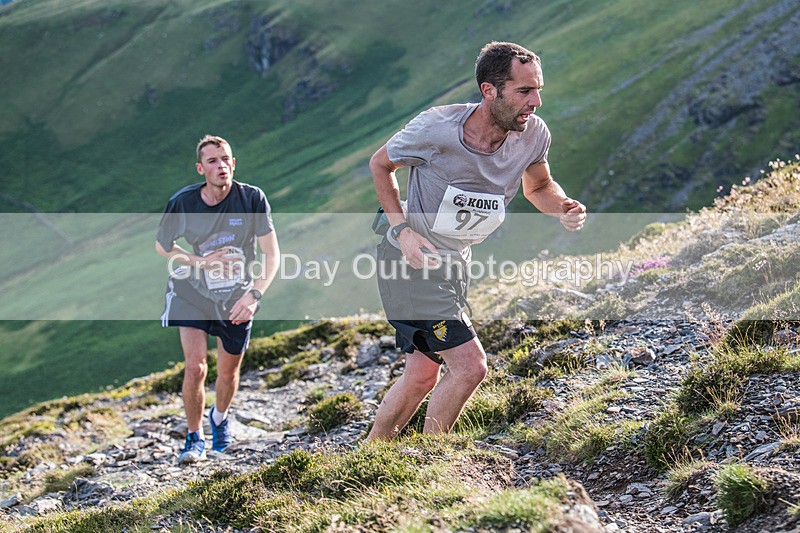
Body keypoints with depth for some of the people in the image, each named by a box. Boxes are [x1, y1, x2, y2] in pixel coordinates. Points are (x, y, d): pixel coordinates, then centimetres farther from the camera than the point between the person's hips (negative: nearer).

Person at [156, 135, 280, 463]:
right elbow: (162, 247, 0)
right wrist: (202, 262, -14)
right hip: (192, 292, -1)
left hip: (237, 297, 1)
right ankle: (194, 438, 10)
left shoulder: (252, 198, -18)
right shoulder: (183, 203, -16)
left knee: (228, 371, 13)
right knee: (195, 367, -13)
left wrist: (254, 295, -28)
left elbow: (272, 254, -15)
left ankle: (219, 418, 46)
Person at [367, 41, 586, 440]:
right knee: (470, 366, -14)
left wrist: (563, 209, -15)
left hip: (455, 263, 7)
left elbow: (537, 186, 8)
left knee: (422, 377, 16)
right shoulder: (435, 128, -25)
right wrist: (403, 229, -17)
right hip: (411, 259, -6)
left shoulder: (533, 134, -13)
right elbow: (380, 164, -6)